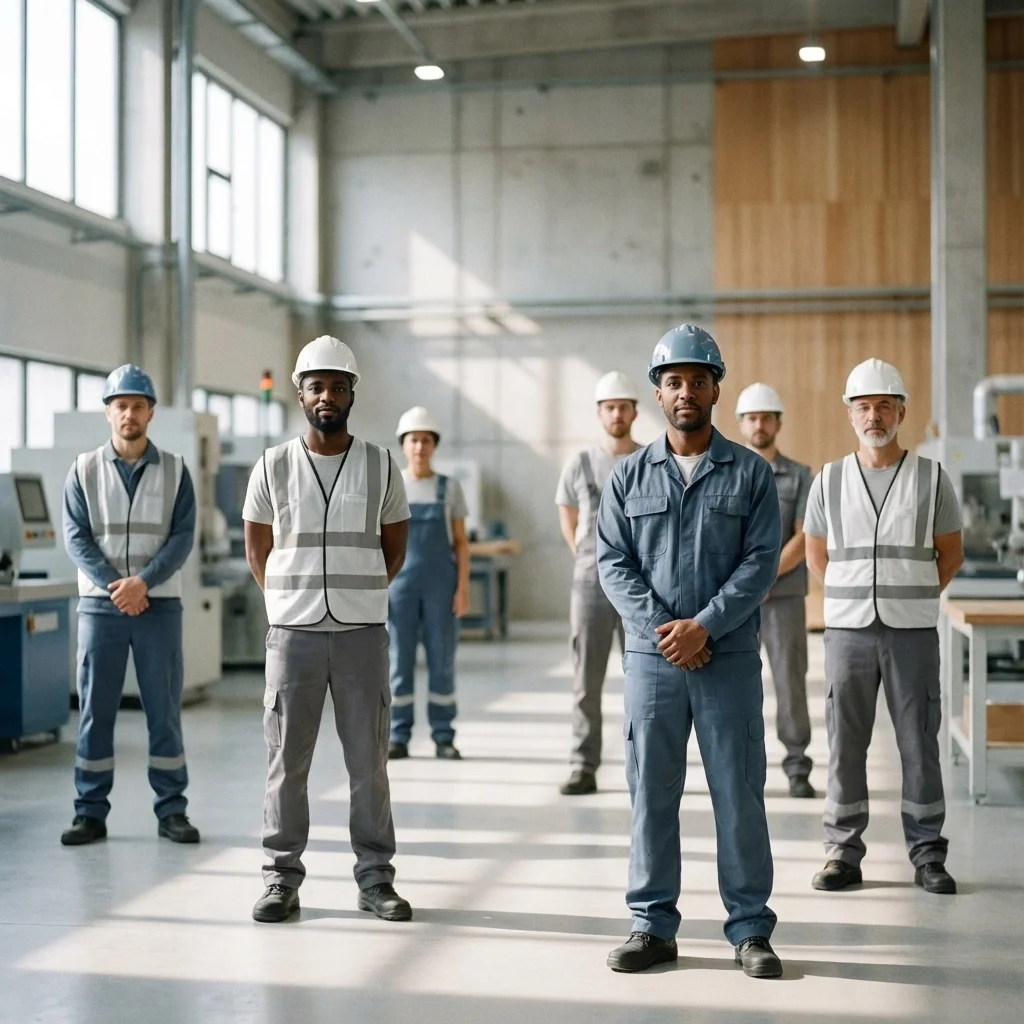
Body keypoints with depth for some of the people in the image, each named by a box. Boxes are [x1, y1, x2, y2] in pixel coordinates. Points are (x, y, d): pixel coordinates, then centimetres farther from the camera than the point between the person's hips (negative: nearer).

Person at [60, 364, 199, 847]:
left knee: (164, 708, 3)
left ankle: (172, 810, 11)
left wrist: (142, 581, -16)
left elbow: (183, 537, -3)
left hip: (159, 604, 0)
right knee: (94, 709, 2)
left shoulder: (174, 471, 5)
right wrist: (115, 586, -14)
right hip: (100, 605, 0)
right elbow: (76, 538, -2)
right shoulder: (84, 470, 5)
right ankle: (90, 812, 10)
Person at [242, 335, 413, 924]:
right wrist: (293, 598, 9)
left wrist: (357, 593, 9)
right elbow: (258, 549, 13)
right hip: (293, 631, 0)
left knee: (369, 759, 3)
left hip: (362, 631, 0)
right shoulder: (275, 466, 4)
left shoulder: (381, 466, 4)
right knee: (287, 758, 3)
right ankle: (283, 877, 12)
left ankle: (376, 879, 12)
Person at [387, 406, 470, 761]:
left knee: (442, 660, 0)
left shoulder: (450, 488, 4)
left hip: (441, 584, 0)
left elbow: (461, 543, 4)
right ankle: (398, 738, 8)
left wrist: (463, 588, -5)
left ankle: (443, 738, 8)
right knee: (398, 660, 0)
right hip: (400, 582, 0)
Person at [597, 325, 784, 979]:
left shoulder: (750, 473, 4)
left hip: (730, 655, -1)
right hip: (651, 655, 2)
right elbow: (612, 562, 3)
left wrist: (703, 625, -14)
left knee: (739, 794, 1)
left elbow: (761, 562, -3)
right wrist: (661, 629, -10)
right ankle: (653, 926, 16)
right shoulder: (630, 476, 9)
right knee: (651, 794, 5)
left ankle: (751, 930, 11)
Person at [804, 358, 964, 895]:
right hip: (847, 630, 1)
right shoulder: (829, 480, 6)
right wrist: (855, 595, 8)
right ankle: (842, 852, 12)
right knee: (844, 744, 3)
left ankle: (927, 854, 12)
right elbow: (816, 554, 15)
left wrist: (912, 595, 5)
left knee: (919, 744, 3)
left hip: (912, 631, -1)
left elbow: (951, 552, 11)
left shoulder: (931, 478, 4)